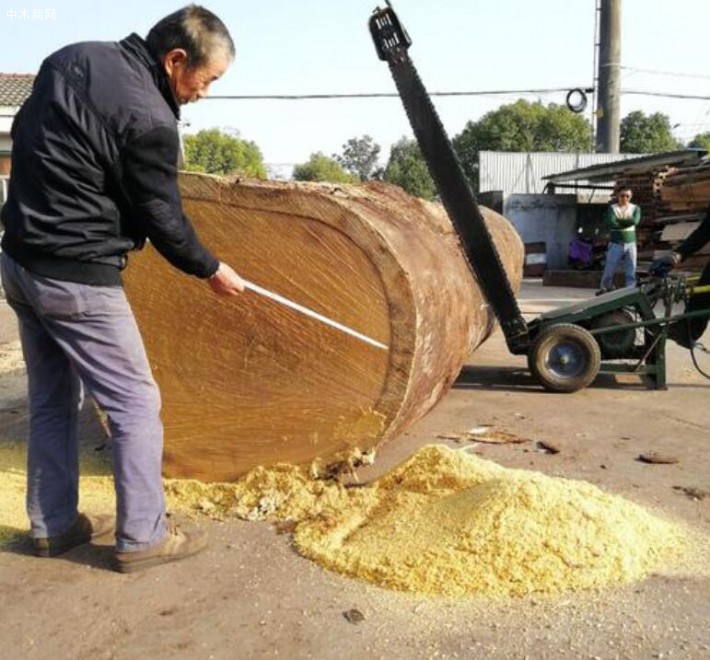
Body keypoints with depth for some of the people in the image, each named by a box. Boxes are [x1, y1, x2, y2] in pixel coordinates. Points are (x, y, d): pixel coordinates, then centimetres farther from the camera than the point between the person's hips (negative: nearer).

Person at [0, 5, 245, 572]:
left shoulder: (71, 58, 8)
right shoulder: (147, 118, -18)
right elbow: (163, 220, -10)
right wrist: (210, 269, 6)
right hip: (76, 279, -9)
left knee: (52, 401, 18)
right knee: (136, 404, 3)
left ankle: (53, 525, 30)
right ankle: (143, 537, 13)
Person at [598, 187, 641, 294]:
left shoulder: (635, 208, 7)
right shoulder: (612, 208, 1)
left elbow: (635, 221, -14)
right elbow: (611, 223, -16)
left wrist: (618, 220, -9)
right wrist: (627, 222, -9)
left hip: (630, 243, 2)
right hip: (615, 244, -2)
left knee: (631, 271, 1)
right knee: (609, 269, 0)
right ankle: (604, 288, 19)